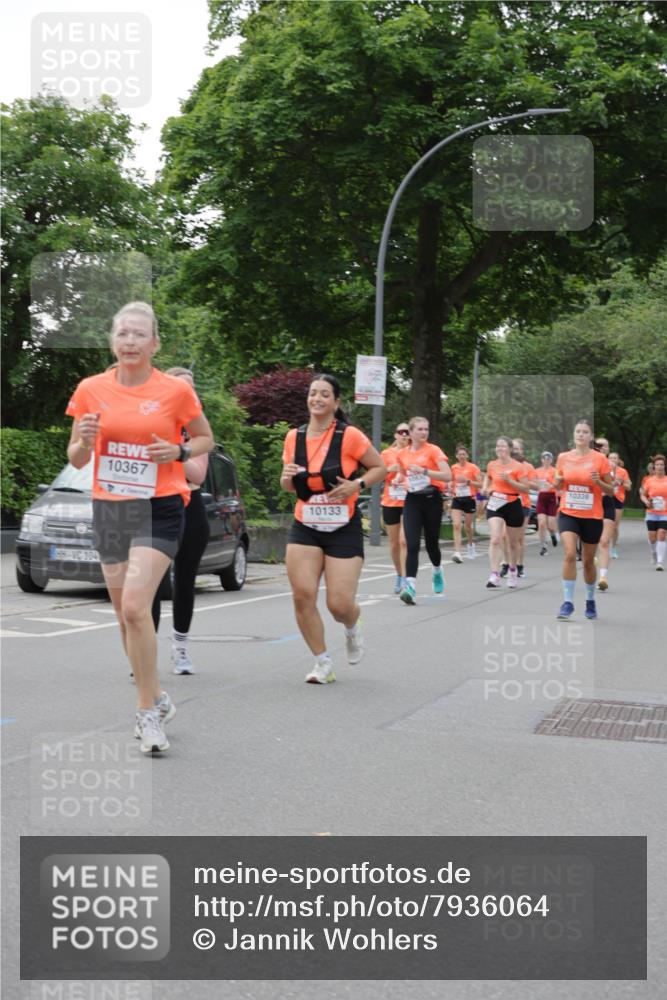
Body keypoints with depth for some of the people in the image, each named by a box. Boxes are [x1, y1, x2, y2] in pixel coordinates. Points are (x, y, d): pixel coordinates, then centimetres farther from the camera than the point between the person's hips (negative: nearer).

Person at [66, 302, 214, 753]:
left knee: (135, 606, -18)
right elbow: (76, 459, 9)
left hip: (159, 509, -4)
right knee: (125, 614, 10)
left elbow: (206, 438, 9)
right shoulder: (91, 389, 2)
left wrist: (179, 451, -11)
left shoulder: (176, 390, -5)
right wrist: (84, 439, -14)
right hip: (109, 509, 4)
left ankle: (148, 711, -4)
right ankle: (156, 698, 29)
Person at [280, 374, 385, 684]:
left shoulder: (349, 436, -10)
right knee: (302, 595, -9)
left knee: (340, 604, -6)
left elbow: (380, 468, 1)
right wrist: (287, 478, -7)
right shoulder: (294, 437, 3)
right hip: (305, 528, 3)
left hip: (344, 530, -3)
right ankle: (323, 662, 9)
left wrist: (357, 485, -16)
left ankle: (352, 628, 33)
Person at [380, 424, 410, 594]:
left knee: (404, 540, -15)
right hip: (390, 503, 2)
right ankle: (399, 575, 27)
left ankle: (404, 579, -13)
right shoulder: (386, 454, 5)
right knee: (394, 543, 9)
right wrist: (389, 470, -13)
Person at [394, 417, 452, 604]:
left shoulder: (433, 450, -5)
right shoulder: (403, 454, 8)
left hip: (432, 499, -2)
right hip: (412, 500, 2)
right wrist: (403, 480, 11)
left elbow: (447, 476, -14)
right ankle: (410, 585, -19)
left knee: (431, 543, 9)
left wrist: (424, 471, -21)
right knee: (412, 544, -12)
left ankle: (437, 571, 41)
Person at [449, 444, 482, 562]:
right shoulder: (453, 468, 5)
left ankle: (471, 545, 42)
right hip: (457, 499, 2)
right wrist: (450, 486, -2)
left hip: (469, 499, -2)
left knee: (468, 526, 10)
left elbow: (480, 484, -8)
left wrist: (467, 481, -20)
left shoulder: (473, 468, -5)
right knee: (456, 525, -14)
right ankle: (457, 553, -20)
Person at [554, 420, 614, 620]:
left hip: (592, 517, -1)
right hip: (568, 514, 1)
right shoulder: (563, 457, 2)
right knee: (569, 554, -18)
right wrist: (557, 481, -8)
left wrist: (598, 482, -20)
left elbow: (611, 490, 0)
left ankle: (590, 601, 30)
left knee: (588, 560, 10)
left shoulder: (600, 458, -5)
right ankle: (568, 602, -13)